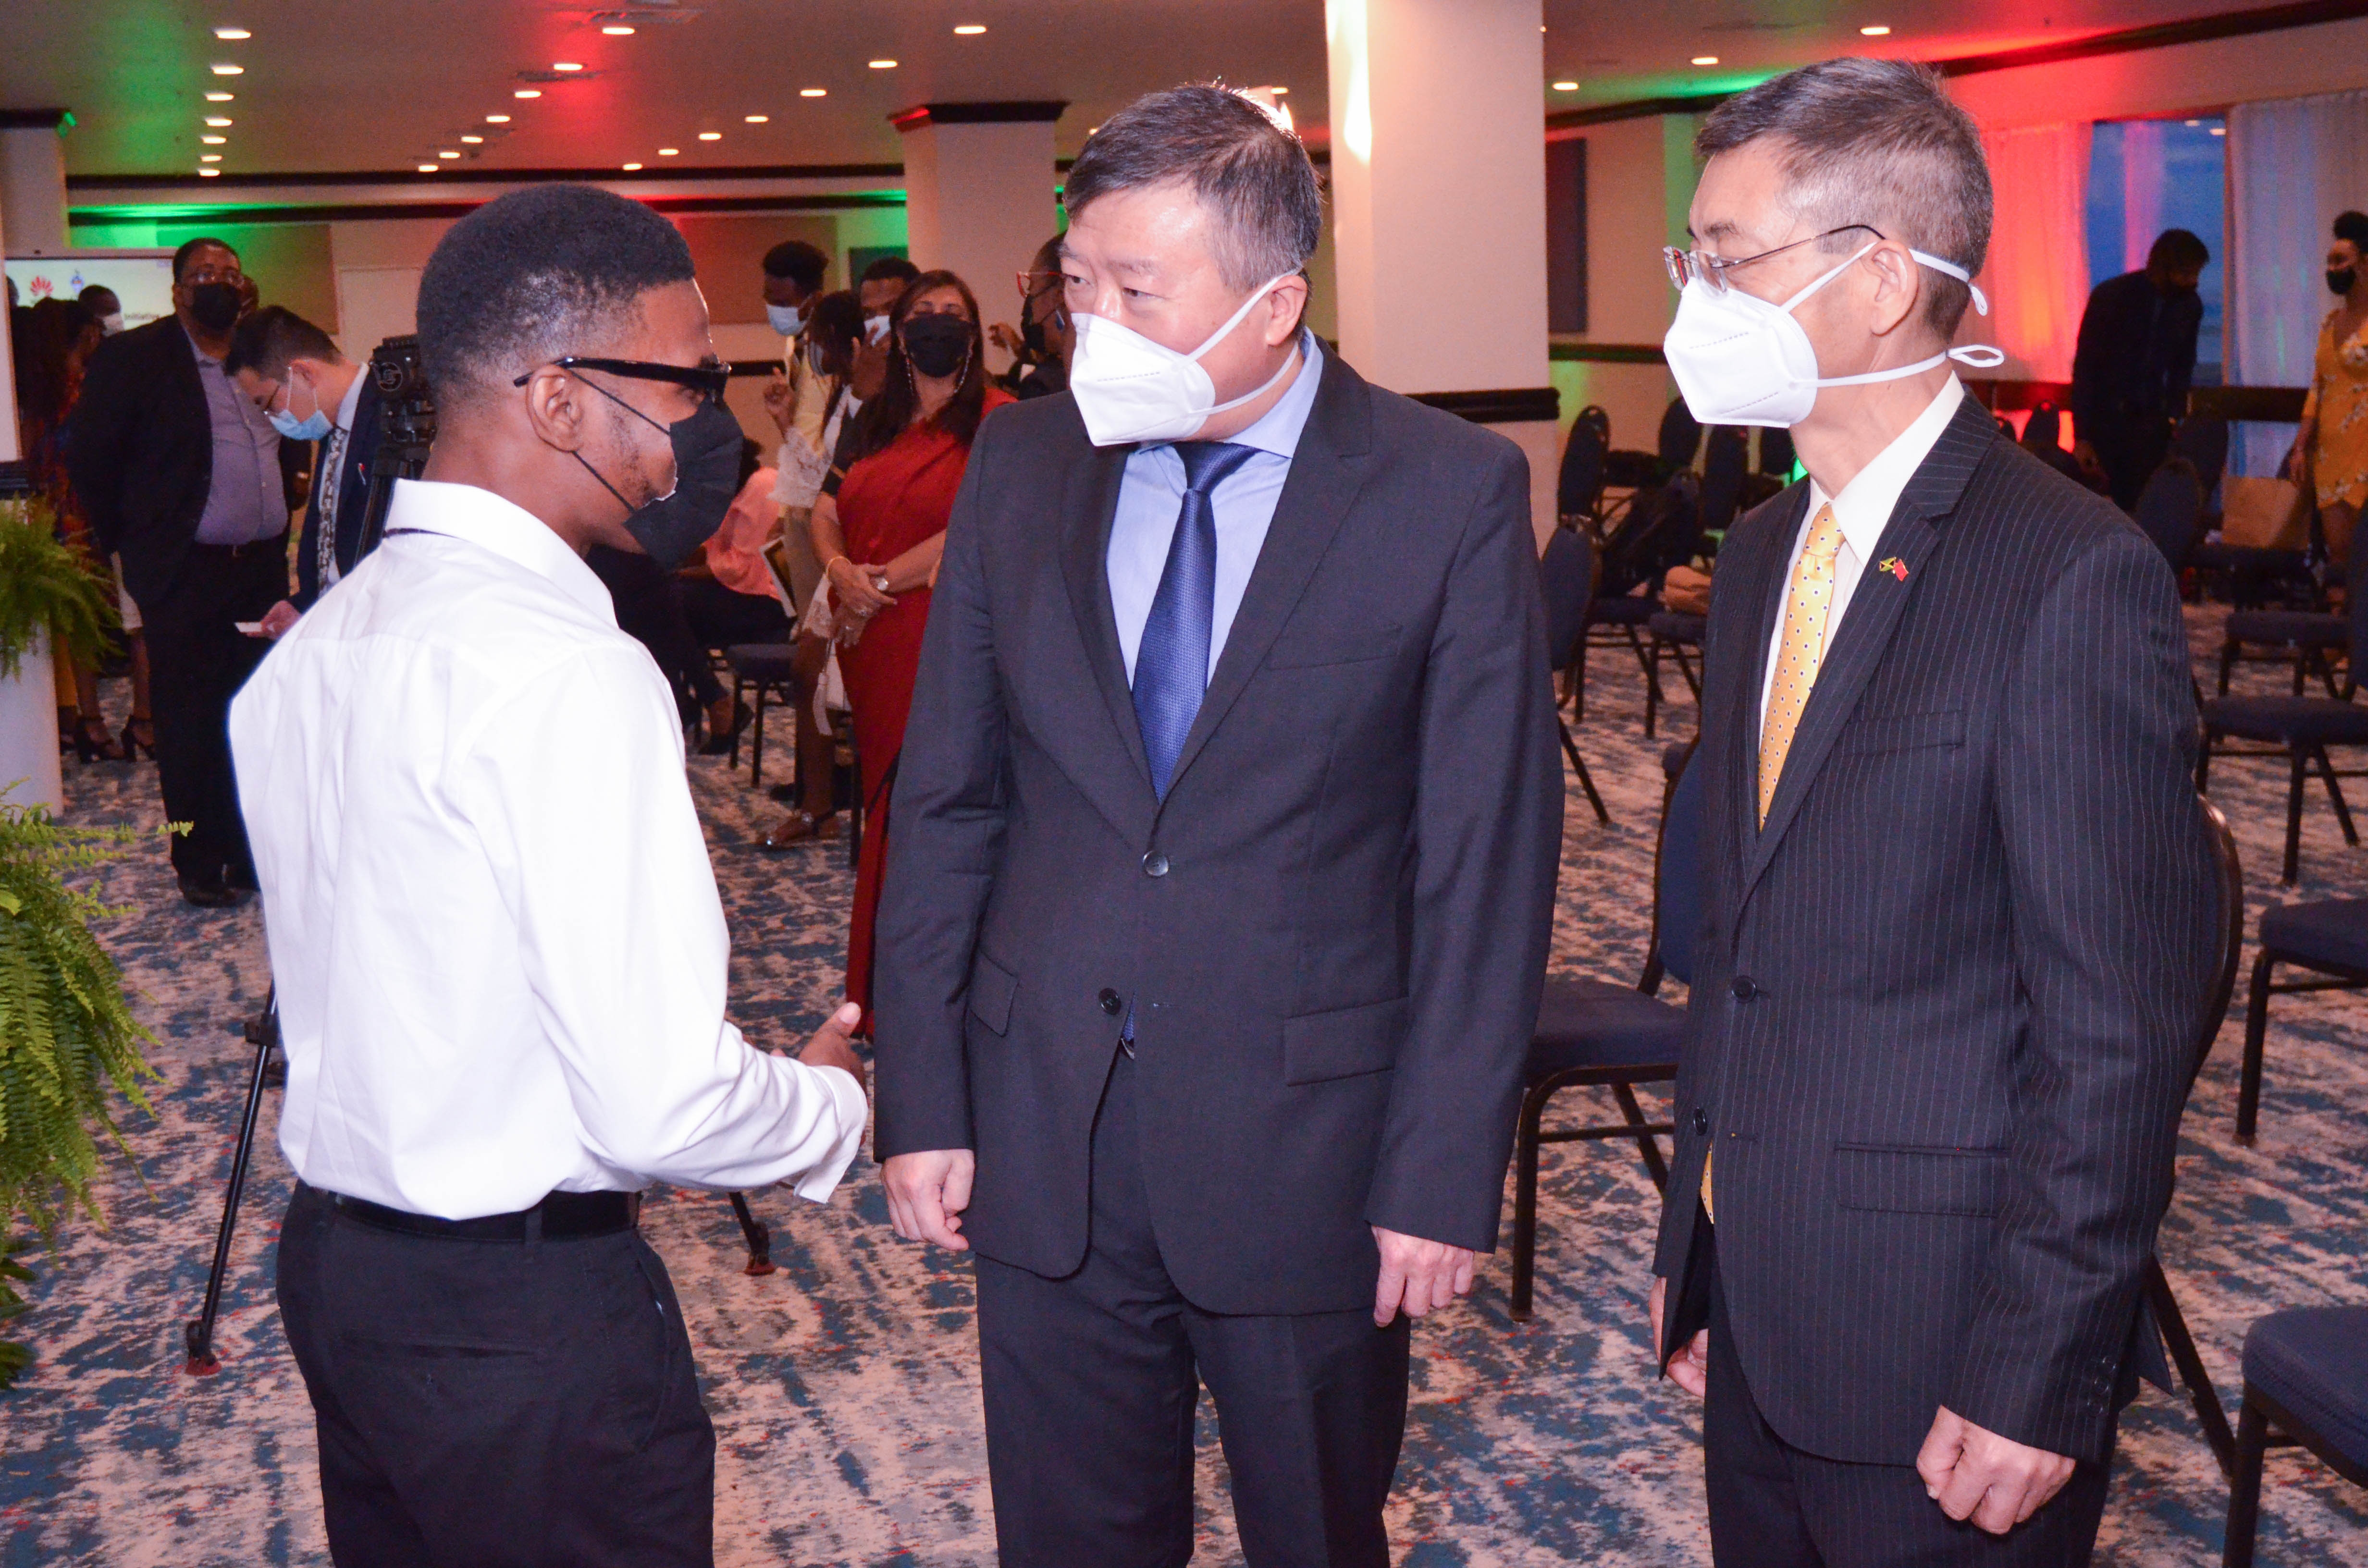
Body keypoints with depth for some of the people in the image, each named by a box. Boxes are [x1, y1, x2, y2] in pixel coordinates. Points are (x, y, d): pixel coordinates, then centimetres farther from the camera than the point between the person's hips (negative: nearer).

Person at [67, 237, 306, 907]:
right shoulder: (133, 358, -4)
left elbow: (293, 443, 23)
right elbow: (89, 458, -2)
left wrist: (284, 505, 13)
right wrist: (129, 543, 0)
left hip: (264, 568, 5)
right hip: (183, 575, -4)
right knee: (191, 726, 1)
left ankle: (255, 852, 17)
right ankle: (201, 865, 11)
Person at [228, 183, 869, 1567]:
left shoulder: (311, 647, 6)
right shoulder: (569, 671, -22)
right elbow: (662, 1105, -25)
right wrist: (838, 1106, -5)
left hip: (331, 1258, 9)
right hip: (527, 1309, -8)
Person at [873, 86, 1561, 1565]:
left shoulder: (1455, 492, -9)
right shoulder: (1022, 466, 2)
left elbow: (1489, 860, -8)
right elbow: (947, 803, 5)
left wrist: (1447, 1171, -10)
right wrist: (922, 1098, 2)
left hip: (1306, 1145, -3)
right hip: (1044, 1140, 3)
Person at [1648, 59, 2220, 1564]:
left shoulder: (2076, 575, -17)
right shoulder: (1761, 555, 9)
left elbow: (2118, 1029, -18)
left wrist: (2038, 1381, -17)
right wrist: (1696, 1235, 13)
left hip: (1942, 1364, -7)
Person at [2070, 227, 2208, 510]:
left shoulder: (2190, 305, 2)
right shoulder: (2111, 296, -10)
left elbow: (2183, 367, 15)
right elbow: (2085, 368, -9)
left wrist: (2174, 417, 2)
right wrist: (2082, 437, -13)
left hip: (2150, 424, 3)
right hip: (2105, 420, -3)